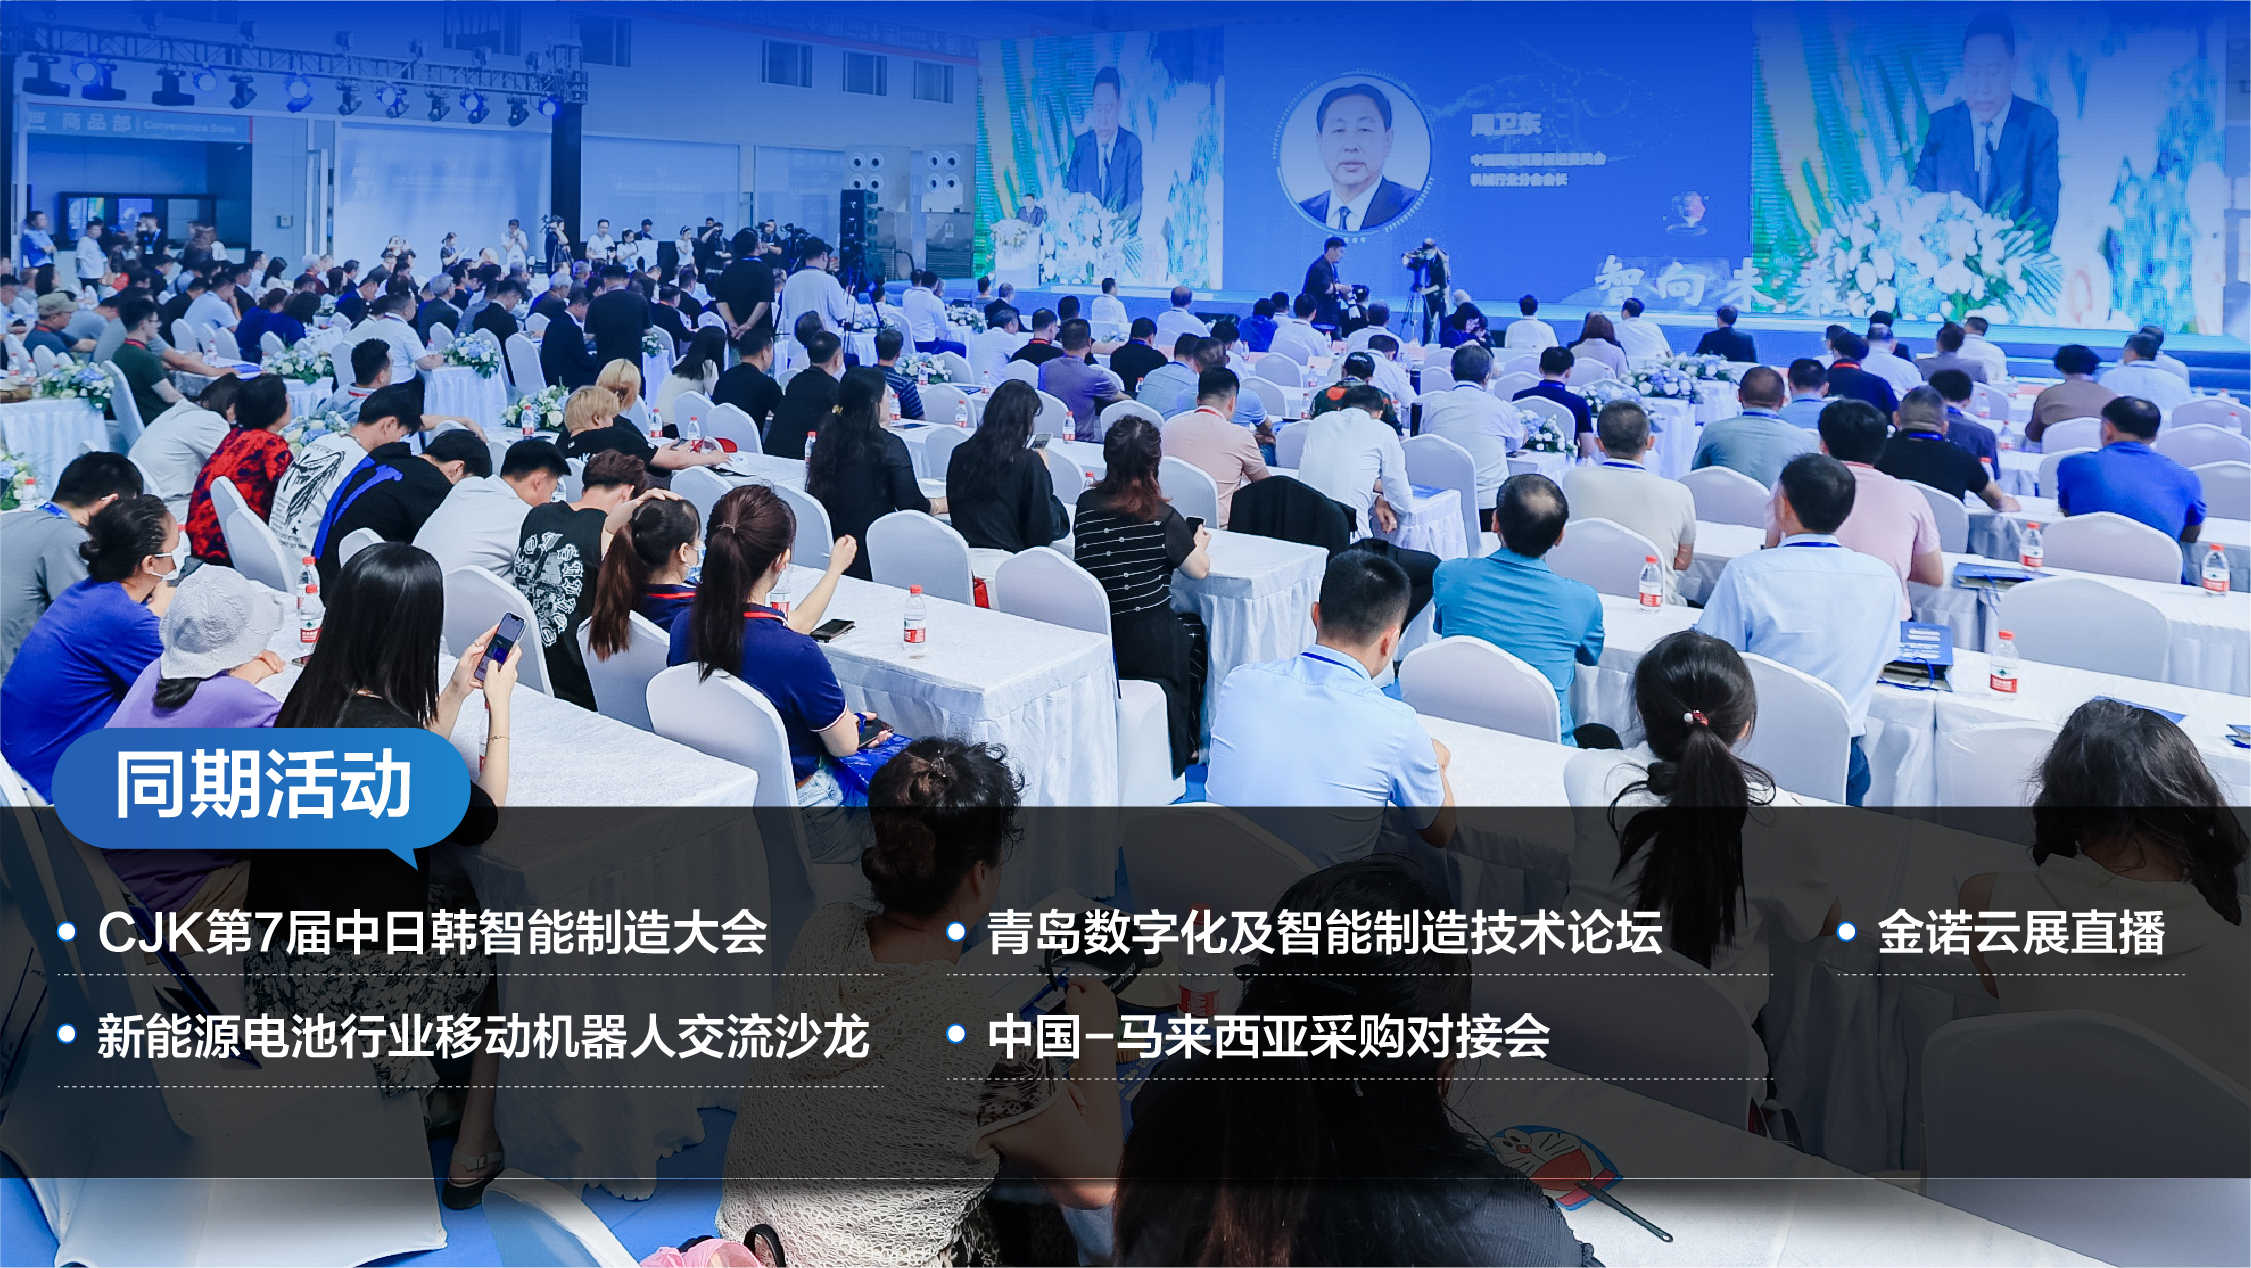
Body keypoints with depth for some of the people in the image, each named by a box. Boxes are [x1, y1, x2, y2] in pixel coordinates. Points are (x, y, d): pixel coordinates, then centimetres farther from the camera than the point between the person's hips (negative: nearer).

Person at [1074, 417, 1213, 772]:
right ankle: (1183, 748, 39)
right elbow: (1199, 569, -4)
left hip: (1089, 643, 5)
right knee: (1195, 628, 29)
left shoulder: (1086, 504, -4)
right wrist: (1200, 542, 20)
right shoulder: (1162, 517, -15)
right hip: (1148, 650, -4)